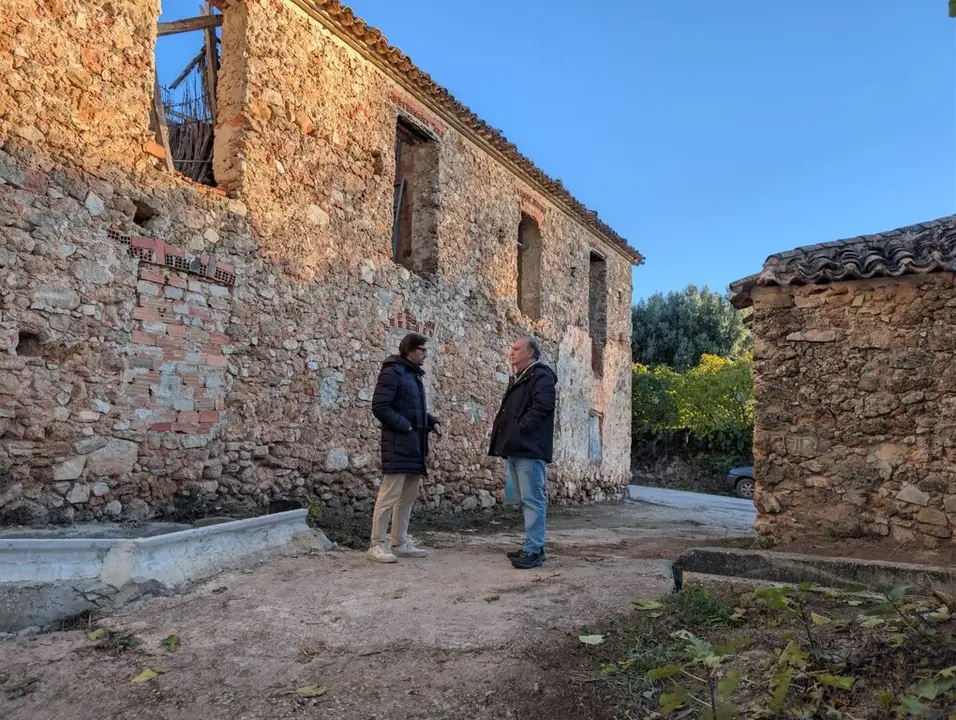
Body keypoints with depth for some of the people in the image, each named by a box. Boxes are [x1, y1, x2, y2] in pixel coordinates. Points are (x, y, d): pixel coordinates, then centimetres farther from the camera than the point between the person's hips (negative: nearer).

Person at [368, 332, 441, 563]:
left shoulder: (414, 374, 18)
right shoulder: (392, 372, -9)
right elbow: (379, 407, -16)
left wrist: (432, 422, 9)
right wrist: (404, 425, -18)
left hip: (414, 444, 9)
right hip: (398, 443, -9)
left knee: (408, 496, 12)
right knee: (390, 495, -7)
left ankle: (400, 543, 19)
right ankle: (377, 545, 0)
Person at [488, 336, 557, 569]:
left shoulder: (541, 375, -5)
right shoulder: (517, 378, 24)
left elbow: (541, 407, -18)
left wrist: (519, 428, -18)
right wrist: (504, 432, 10)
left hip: (529, 448, -10)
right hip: (515, 447, 10)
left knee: (532, 499, -8)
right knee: (525, 500, 13)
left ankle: (534, 550, -6)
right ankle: (532, 546, 19)